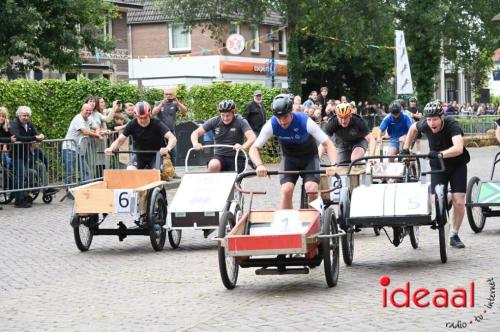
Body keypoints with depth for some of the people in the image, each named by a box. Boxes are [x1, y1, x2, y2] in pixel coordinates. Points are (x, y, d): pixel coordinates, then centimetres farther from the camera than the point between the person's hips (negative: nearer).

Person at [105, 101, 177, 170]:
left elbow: (172, 138, -35)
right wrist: (111, 149, -32)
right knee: (130, 170, -21)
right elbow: (120, 140, -10)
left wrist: (168, 149, -57)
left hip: (156, 155, -3)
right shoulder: (132, 125, -15)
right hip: (139, 155, 3)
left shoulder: (157, 124, -24)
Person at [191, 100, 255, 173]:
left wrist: (243, 147, -46)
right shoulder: (215, 121, -3)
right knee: (213, 165, -31)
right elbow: (196, 133, -5)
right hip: (220, 156, 1)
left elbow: (252, 137, -24)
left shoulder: (240, 122, -10)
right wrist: (195, 143, -29)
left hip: (236, 157, -1)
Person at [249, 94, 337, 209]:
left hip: (309, 157, -1)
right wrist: (259, 165, -42)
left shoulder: (305, 121, -29)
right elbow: (254, 148, -21)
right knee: (286, 190, -21)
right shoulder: (271, 125, -24)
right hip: (289, 158, 2)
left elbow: (327, 143, -28)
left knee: (312, 189, -24)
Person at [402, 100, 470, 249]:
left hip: (457, 165, -2)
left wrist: (441, 154, -58)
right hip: (437, 166, 2)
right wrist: (405, 149, 5)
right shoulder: (425, 125, -18)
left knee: (459, 202, -9)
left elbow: (458, 148, -45)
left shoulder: (452, 125, -29)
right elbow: (413, 128, 8)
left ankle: (454, 235, 9)